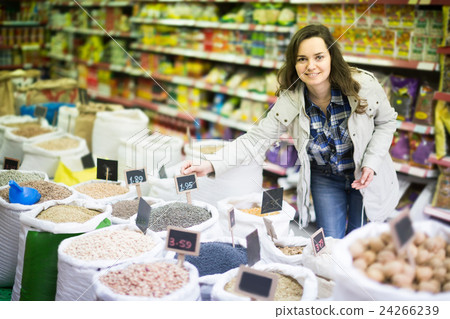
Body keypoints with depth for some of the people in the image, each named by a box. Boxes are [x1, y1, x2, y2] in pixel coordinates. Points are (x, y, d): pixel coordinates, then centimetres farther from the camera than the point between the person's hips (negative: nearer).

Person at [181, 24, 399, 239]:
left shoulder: (363, 85, -22)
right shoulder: (290, 100, -20)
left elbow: (387, 122, -5)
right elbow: (257, 137, -19)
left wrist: (371, 163, -19)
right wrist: (211, 165, -30)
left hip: (365, 176, 0)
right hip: (325, 178, 1)